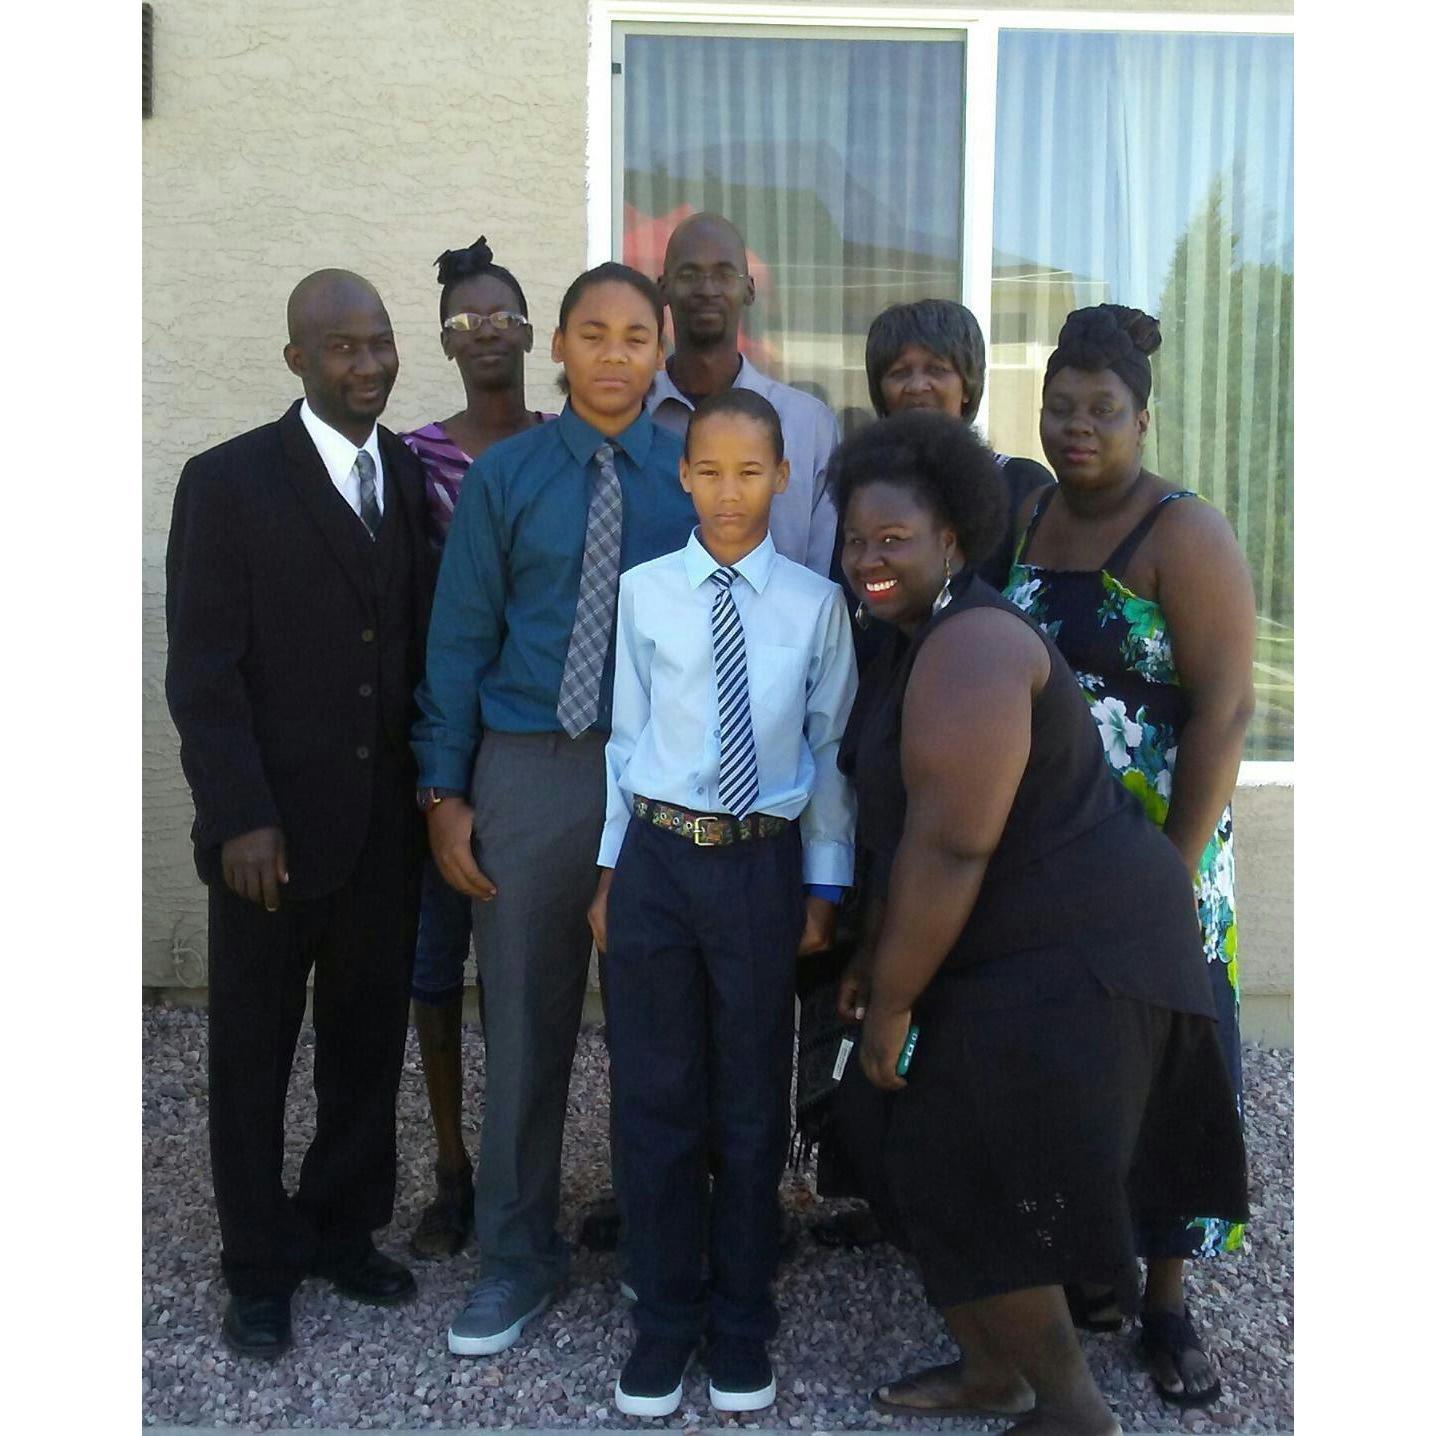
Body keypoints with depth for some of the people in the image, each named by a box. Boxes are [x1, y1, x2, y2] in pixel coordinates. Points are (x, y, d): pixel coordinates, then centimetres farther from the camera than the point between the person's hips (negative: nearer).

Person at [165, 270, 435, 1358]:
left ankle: (343, 1228, 33)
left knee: (369, 1042, 14)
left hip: (390, 823, 4)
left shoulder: (415, 476, 6)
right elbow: (202, 671, -10)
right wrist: (241, 817, -15)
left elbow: (430, 641, 10)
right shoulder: (228, 482, -7)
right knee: (254, 1052, 10)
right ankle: (260, 1267, 27)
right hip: (276, 828, -4)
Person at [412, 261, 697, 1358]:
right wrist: (444, 792, 0)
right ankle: (520, 1254, 26)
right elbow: (461, 639, 3)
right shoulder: (504, 476, 3)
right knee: (526, 1021, 8)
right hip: (530, 772, 0)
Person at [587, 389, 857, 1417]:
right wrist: (609, 874, 7)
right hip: (657, 857, 1)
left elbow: (829, 748, 3)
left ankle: (743, 1330, 30)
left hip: (762, 864, 0)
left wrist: (823, 889, 4)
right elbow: (627, 738, 6)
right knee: (655, 1098, 8)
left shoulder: (816, 602, 0)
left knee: (752, 1101, 11)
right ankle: (665, 1323, 27)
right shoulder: (644, 593, 1)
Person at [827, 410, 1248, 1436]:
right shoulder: (919, 642, 12)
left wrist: (895, 1001, -18)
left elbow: (949, 848, -26)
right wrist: (877, 959, 16)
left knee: (976, 1185, 0)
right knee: (920, 1149, 16)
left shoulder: (969, 647, -21)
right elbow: (906, 824, 16)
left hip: (1068, 955, -10)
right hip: (1017, 948, 10)